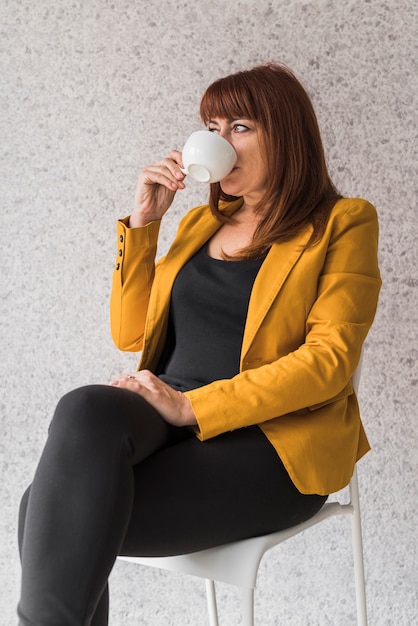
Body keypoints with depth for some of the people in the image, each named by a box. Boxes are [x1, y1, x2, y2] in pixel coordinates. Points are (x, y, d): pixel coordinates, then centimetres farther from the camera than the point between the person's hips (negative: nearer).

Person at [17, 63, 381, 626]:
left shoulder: (343, 222, 4)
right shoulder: (200, 221, 22)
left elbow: (329, 359, -9)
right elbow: (131, 334, 21)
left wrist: (195, 406, -18)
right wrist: (143, 223, 11)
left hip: (273, 440, -5)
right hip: (166, 418, 5)